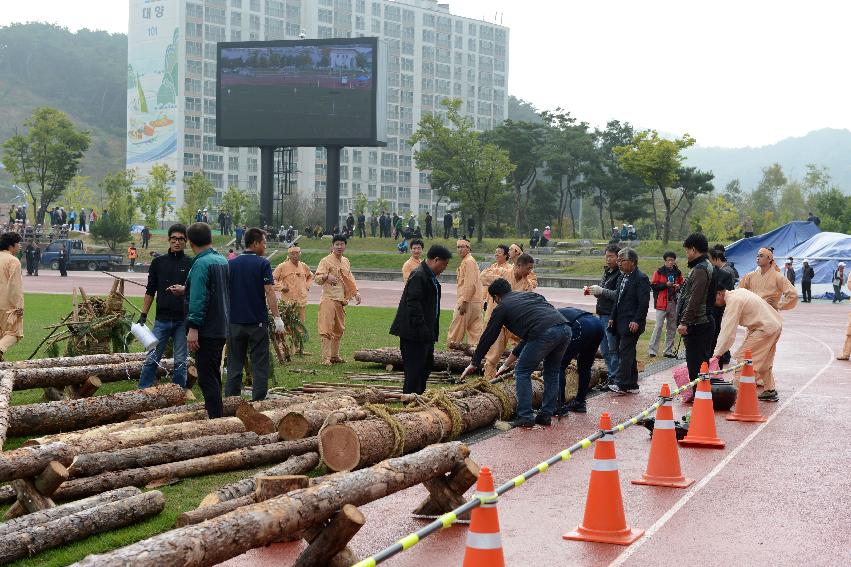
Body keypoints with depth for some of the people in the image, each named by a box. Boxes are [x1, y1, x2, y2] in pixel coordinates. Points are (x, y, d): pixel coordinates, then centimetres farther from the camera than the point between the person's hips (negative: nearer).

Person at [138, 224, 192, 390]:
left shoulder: (191, 264, 3)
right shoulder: (158, 262, 9)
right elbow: (150, 291, 11)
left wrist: (184, 290, -19)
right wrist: (143, 315, 5)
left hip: (183, 320, -1)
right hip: (162, 319, 1)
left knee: (180, 362, 4)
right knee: (151, 359, 1)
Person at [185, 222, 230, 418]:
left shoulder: (201, 264, -15)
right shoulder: (223, 261, 13)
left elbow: (198, 299, -22)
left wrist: (193, 328, -23)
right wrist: (185, 291, 37)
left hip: (207, 330, -9)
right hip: (222, 329, 10)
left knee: (207, 378, -7)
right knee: (214, 375, 19)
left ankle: (216, 419, -9)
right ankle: (217, 416, 27)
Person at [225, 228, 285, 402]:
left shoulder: (231, 264, 6)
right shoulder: (262, 264, -8)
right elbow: (269, 293, -13)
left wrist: (227, 315, 19)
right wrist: (277, 318, -12)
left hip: (235, 321, 4)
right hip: (257, 321, -4)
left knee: (235, 363, 11)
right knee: (260, 365, 3)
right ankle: (258, 401, 0)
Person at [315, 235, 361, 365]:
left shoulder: (346, 261, 16)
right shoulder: (326, 261, -6)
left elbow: (350, 279, 26)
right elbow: (317, 278, -14)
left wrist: (356, 292, 14)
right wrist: (327, 277, -34)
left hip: (341, 300, 8)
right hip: (329, 299, -8)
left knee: (339, 330, 13)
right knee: (327, 329, -13)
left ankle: (335, 356, 23)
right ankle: (326, 358, -16)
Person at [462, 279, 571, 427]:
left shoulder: (502, 308, 15)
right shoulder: (529, 295, 34)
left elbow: (488, 337, 21)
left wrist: (474, 363, 32)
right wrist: (515, 354, 49)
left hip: (545, 333, -7)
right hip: (565, 328, 7)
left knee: (522, 372, 9)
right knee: (551, 373, 22)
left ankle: (525, 416, 4)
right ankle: (546, 415, 21)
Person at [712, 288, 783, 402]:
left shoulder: (733, 302, -18)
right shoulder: (738, 292, 10)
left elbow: (728, 331, -24)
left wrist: (717, 353, -25)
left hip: (765, 329, -10)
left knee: (743, 357, -10)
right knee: (764, 361, 22)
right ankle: (770, 391, 29)